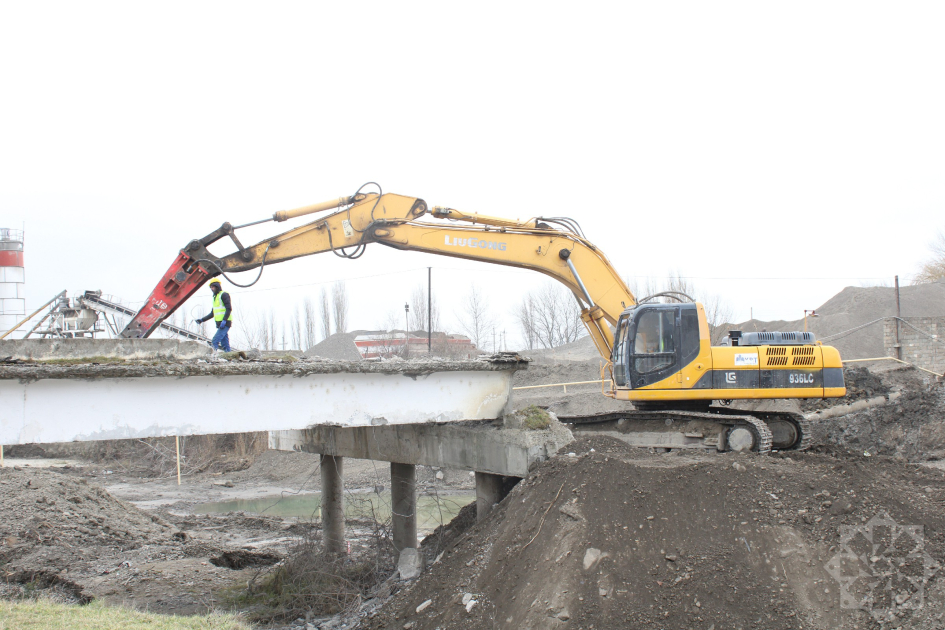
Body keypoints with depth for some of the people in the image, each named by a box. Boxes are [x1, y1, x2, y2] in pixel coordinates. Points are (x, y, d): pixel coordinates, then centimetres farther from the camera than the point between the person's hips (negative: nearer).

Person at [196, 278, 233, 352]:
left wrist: (224, 321, -24)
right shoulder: (215, 297, 22)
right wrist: (202, 320, 18)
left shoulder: (224, 295, -5)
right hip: (220, 324, 9)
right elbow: (212, 313, 26)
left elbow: (229, 309, -15)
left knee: (215, 341, -18)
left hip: (225, 323, -9)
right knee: (224, 344, 5)